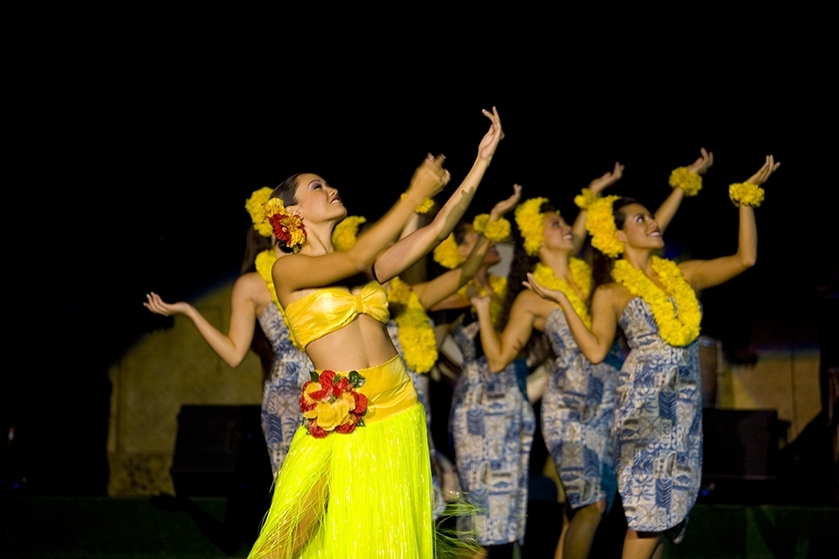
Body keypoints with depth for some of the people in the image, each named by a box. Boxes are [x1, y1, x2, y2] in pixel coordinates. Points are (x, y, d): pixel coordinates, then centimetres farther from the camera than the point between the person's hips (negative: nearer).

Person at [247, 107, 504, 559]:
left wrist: (482, 159, 2)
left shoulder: (367, 265, 14)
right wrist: (415, 194, -18)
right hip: (340, 419, -5)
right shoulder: (288, 269, -3)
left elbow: (438, 229, 8)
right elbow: (356, 258, -19)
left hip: (398, 410, 5)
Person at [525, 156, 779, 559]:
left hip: (685, 404, 5)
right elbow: (595, 350, -10)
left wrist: (746, 197, 10)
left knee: (667, 504, 4)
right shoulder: (611, 294, 2)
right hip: (644, 403, -5)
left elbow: (744, 258, 10)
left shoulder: (682, 275, 13)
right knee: (651, 502, -11)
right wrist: (562, 301, -10)